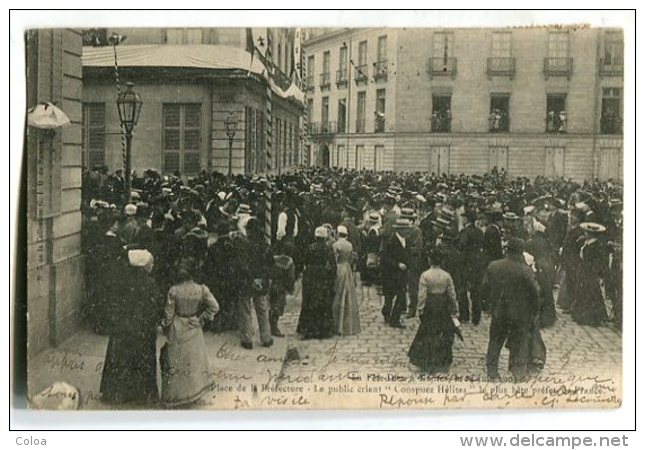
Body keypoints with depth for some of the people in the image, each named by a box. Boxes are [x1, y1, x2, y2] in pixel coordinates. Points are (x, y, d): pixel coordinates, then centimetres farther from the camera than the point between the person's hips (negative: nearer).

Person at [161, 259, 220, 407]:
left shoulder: (173, 291, -14)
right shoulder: (201, 289, -12)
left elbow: (168, 313, -8)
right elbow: (214, 307, -15)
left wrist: (165, 327, 8)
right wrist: (201, 317, -2)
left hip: (177, 329, -1)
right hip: (194, 329, 1)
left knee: (175, 361, 10)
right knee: (194, 359, 17)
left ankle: (172, 395, 18)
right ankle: (194, 389, 26)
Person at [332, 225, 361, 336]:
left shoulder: (335, 245, -14)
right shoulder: (350, 245, 3)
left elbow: (334, 261, -14)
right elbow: (351, 259, 9)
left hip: (339, 270, -5)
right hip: (348, 271, 5)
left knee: (339, 299, 1)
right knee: (349, 299, 11)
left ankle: (339, 327, 4)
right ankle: (350, 326, 16)